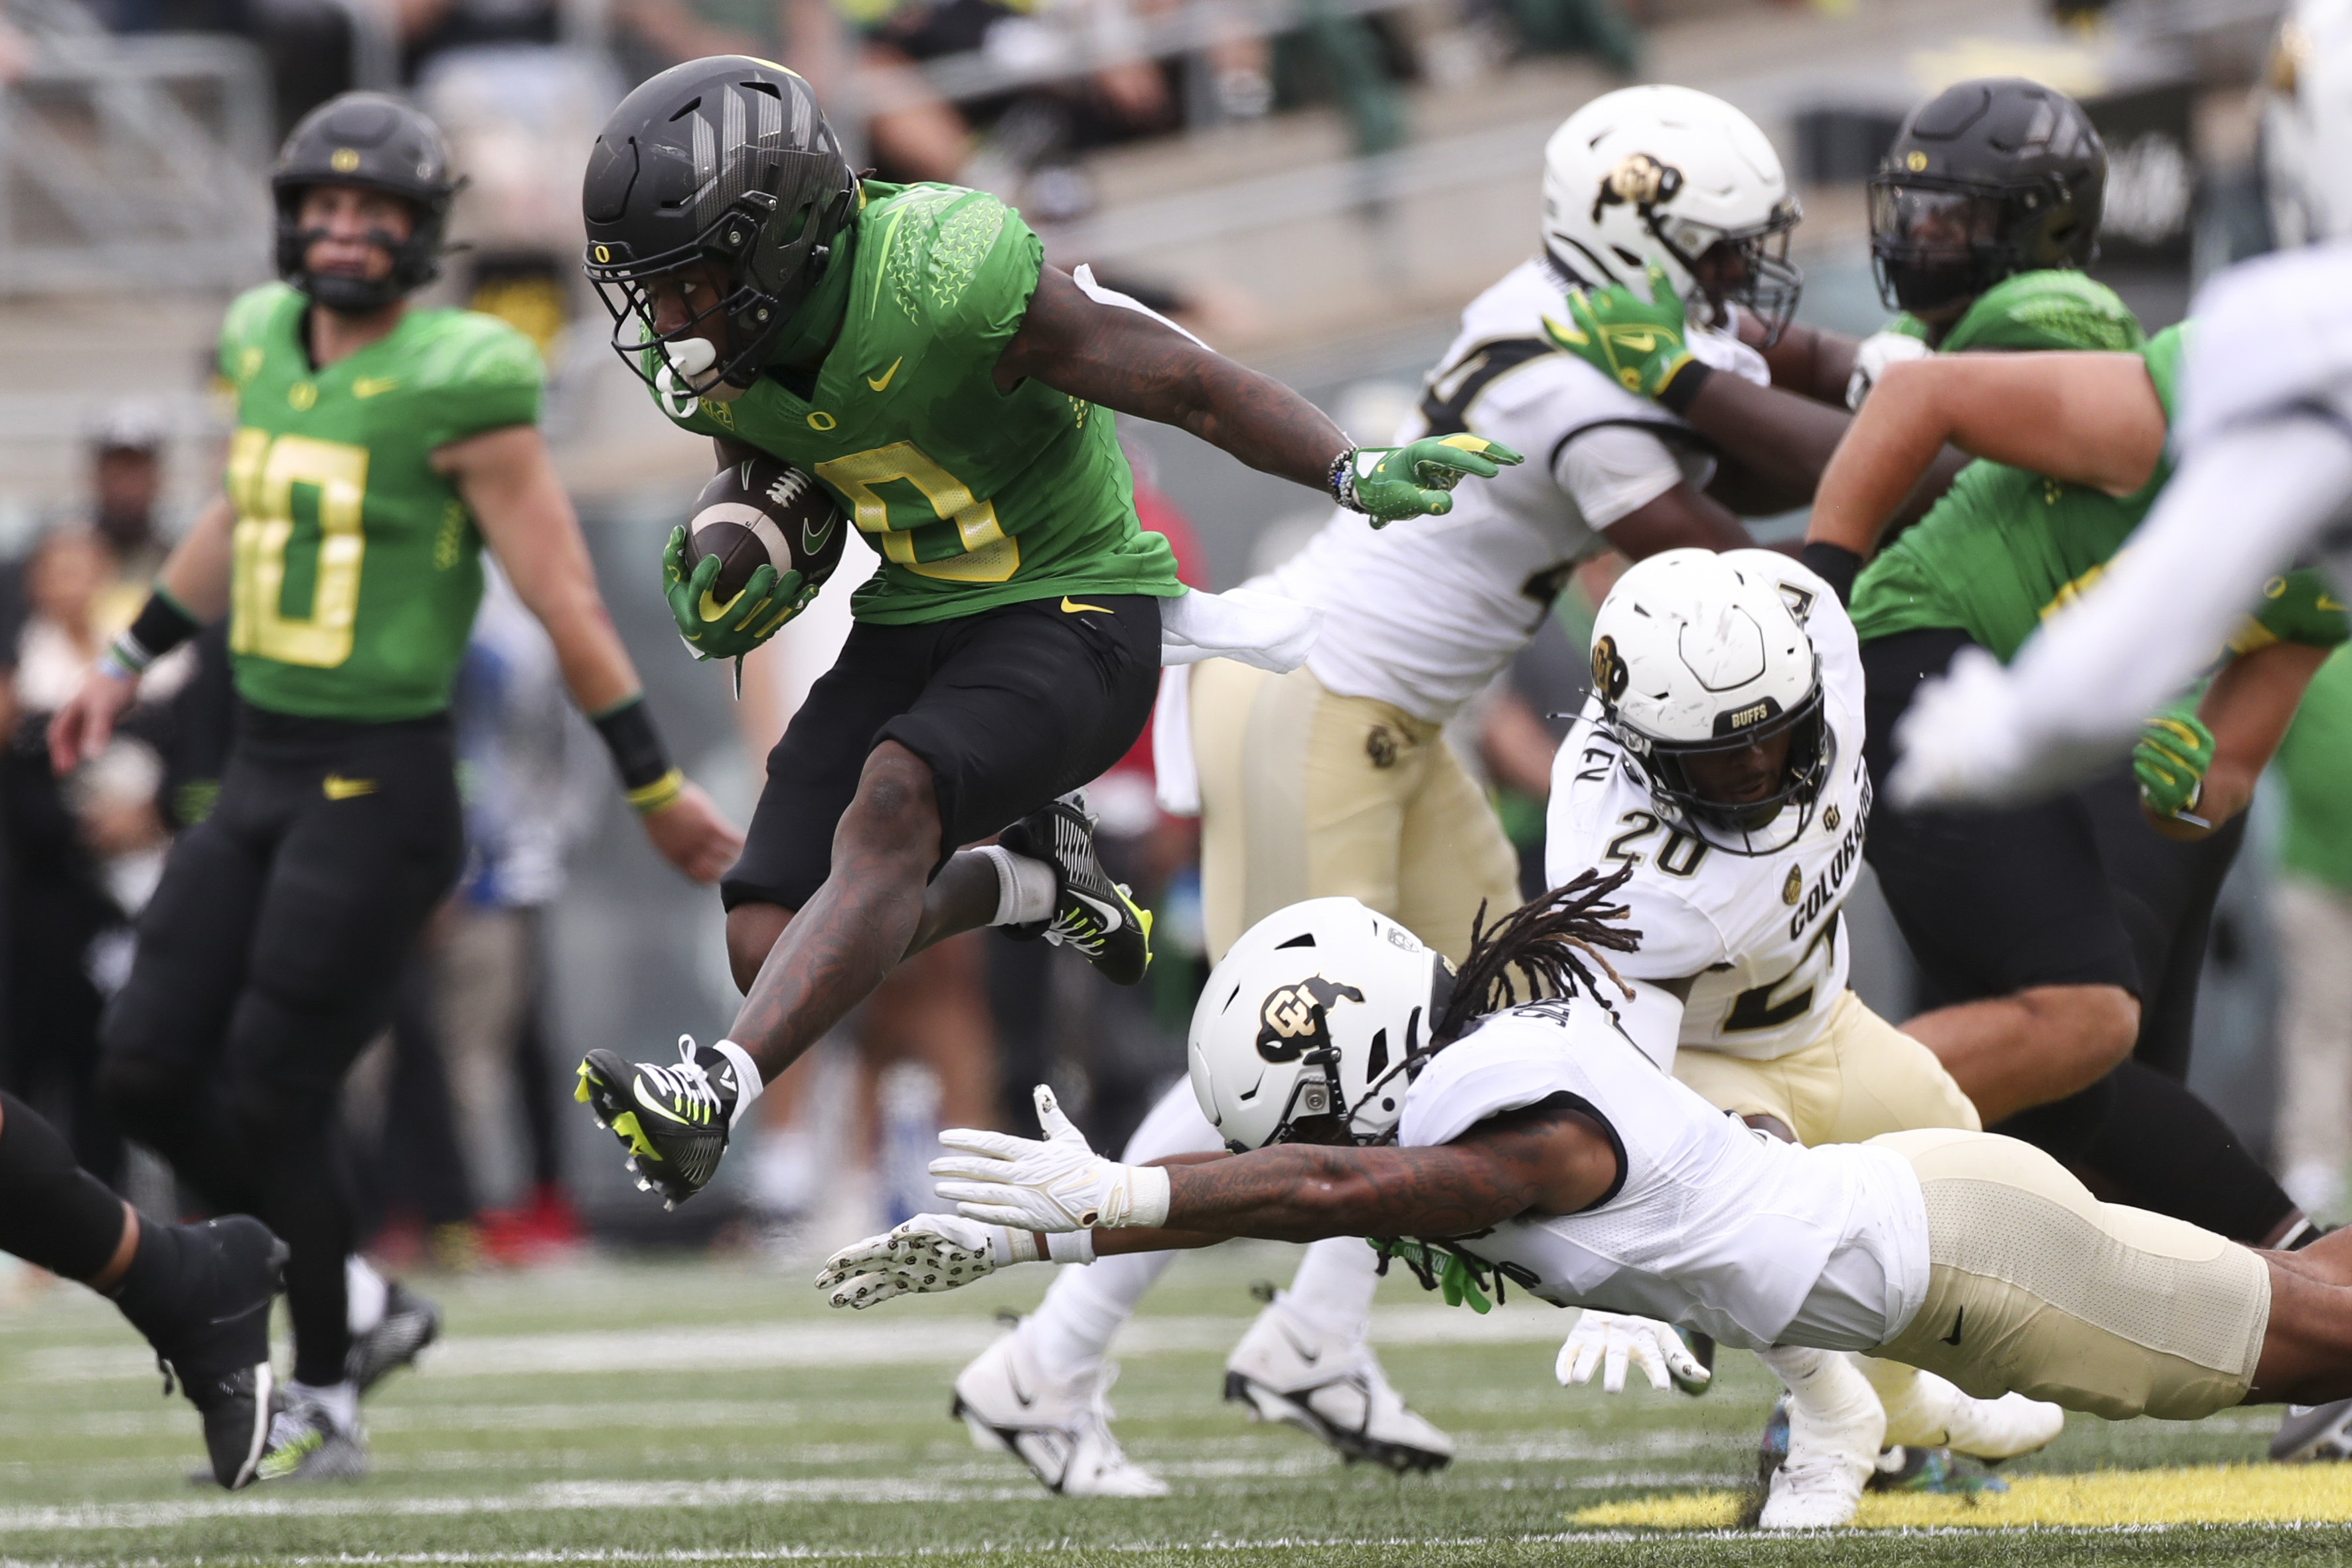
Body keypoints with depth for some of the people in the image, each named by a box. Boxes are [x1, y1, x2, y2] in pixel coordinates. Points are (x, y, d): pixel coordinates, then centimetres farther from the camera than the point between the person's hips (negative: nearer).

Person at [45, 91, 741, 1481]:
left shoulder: (458, 388, -16)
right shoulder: (270, 347, 6)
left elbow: (567, 600, -12)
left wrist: (657, 788, -8)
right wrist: (133, 663, 32)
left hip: (380, 790, -8)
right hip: (260, 778, 8)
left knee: (270, 1098, -5)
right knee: (151, 1075, 5)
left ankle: (326, 1405, 14)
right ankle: (357, 1306, 23)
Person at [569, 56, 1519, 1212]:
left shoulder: (946, 281, -27)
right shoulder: (706, 356, -7)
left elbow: (1192, 388, -20)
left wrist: (1354, 473, -35)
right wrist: (734, 557, -8)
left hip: (1071, 611, -7)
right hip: (910, 625, 7)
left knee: (894, 803, -35)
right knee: (771, 946, -5)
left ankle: (714, 1092, -46)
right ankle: (1030, 877, 23)